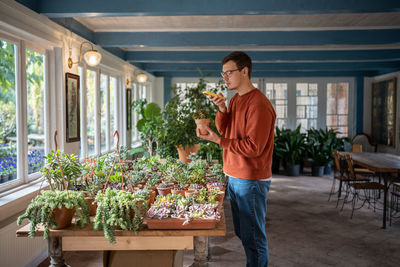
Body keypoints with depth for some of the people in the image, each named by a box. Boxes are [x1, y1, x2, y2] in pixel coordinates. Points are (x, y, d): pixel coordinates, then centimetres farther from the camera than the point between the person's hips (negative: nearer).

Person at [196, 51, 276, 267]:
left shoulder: (258, 104, -18)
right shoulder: (235, 99, 12)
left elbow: (253, 147, -22)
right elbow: (224, 130, 13)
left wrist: (218, 140, -20)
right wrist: (222, 110, -4)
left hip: (251, 180, -9)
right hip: (234, 176, 10)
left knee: (253, 236, 1)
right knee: (242, 232, 19)